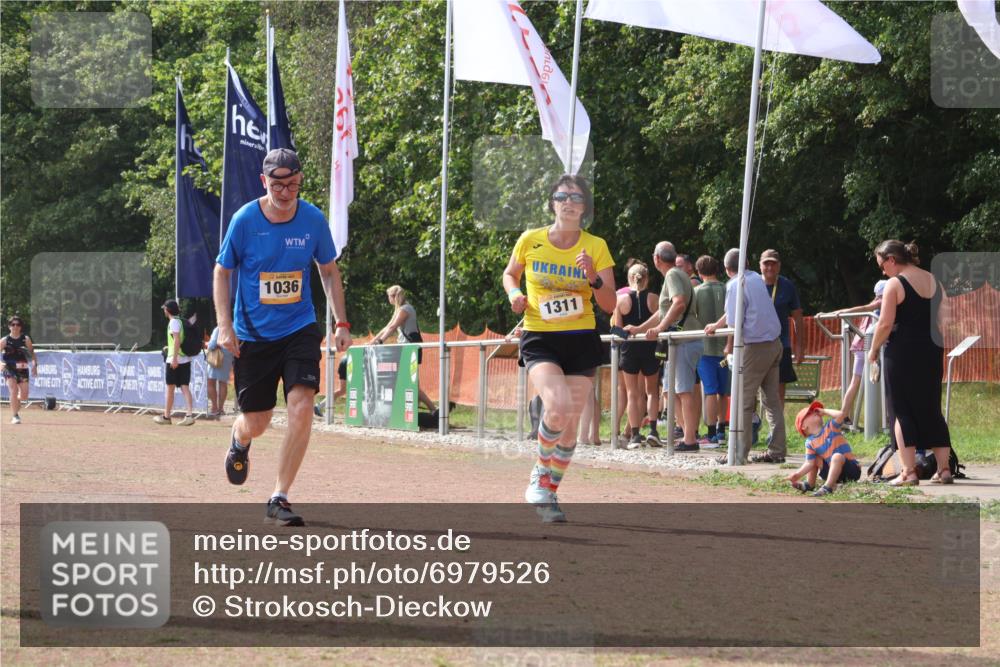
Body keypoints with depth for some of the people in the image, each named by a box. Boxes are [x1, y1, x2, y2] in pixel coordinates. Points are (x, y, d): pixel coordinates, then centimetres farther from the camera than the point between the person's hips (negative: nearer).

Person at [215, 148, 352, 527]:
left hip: (299, 330, 1)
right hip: (252, 335, -1)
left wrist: (341, 323, 5)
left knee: (302, 409, -19)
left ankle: (279, 499, -11)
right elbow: (222, 272, 0)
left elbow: (329, 270, 10)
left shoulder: (313, 219, -5)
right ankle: (239, 444, 48)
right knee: (255, 423, 7)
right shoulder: (245, 220, -11)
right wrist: (225, 325, -9)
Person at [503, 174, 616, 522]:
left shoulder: (596, 247, -1)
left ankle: (549, 492, 24)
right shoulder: (530, 241, -2)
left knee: (569, 423, 3)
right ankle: (540, 474, -2)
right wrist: (514, 293, -4)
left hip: (581, 340, 2)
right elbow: (510, 274, 17)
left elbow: (610, 305, -1)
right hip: (540, 339, -2)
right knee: (558, 405, -26)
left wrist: (594, 278, -19)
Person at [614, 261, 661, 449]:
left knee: (632, 393, 8)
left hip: (629, 349, 0)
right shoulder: (653, 299, -5)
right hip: (650, 349, 0)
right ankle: (653, 430, 1)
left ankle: (635, 435, 3)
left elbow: (617, 329, -2)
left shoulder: (621, 299, -4)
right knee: (651, 391, 17)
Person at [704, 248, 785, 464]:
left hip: (755, 347, -8)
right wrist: (716, 325, 42)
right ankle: (777, 450, 12)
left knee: (744, 401, -4)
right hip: (774, 343, 8)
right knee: (772, 399, 11)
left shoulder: (735, 285, -9)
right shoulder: (757, 278, 14)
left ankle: (739, 453, -6)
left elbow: (735, 323, -14)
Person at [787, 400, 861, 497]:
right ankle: (809, 484, 10)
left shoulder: (830, 427, -6)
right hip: (833, 469, 5)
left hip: (852, 469, -5)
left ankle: (827, 487, -39)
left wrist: (824, 411, -9)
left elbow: (840, 414, -25)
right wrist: (798, 474, -18)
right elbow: (809, 463, -2)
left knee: (837, 456, -33)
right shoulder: (810, 443, 3)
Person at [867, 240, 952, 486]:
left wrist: (874, 349, -2)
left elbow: (886, 324, -15)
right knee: (932, 410, 13)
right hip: (932, 352, 6)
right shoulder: (934, 281, 11)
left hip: (902, 353, -6)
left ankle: (908, 472, -6)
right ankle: (944, 468, 11)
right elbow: (945, 319, 11)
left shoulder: (895, 284, -9)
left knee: (901, 412, 0)